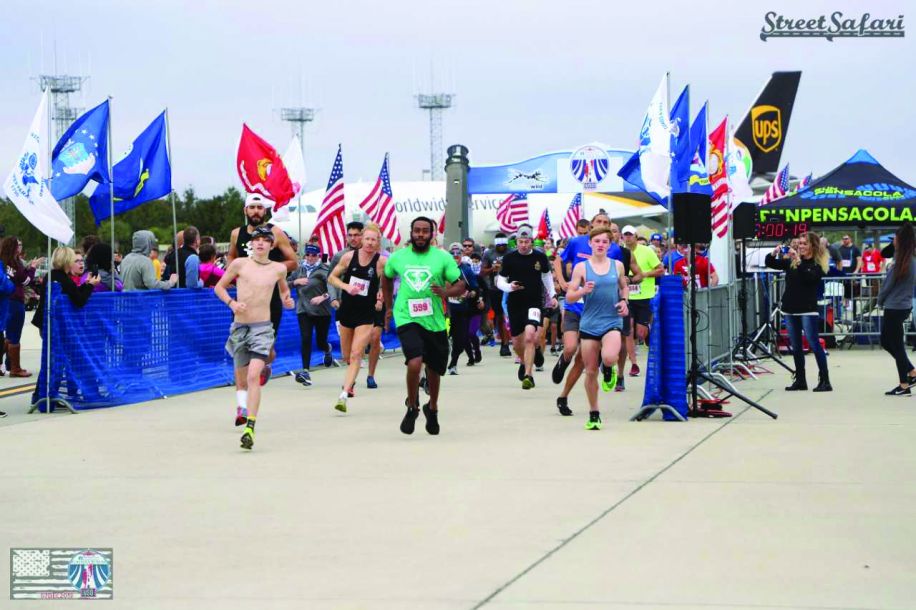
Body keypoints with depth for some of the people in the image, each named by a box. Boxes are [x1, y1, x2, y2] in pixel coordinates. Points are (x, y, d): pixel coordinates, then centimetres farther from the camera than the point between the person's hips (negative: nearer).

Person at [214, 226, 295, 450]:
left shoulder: (279, 269, 4)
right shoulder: (240, 264, 2)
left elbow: (284, 289, 25)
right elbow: (219, 287, 10)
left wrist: (287, 301, 5)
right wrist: (231, 303, -6)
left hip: (262, 328, -2)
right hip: (240, 326, 2)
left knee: (254, 376, -19)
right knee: (241, 377, 13)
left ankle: (250, 428, -26)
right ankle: (242, 407, 43)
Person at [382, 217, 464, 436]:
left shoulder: (443, 257, -3)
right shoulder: (397, 257, 2)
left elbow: (461, 286, -2)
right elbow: (386, 278, 22)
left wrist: (445, 292, -22)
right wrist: (389, 306, 21)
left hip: (434, 321, 1)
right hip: (407, 319, -1)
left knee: (434, 370, 13)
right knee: (414, 363, -23)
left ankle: (432, 410, 41)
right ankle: (412, 407, 0)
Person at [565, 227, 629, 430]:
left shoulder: (617, 265, 5)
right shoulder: (581, 267, 0)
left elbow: (624, 287, 22)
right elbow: (569, 296, 0)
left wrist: (624, 301, 2)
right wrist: (583, 291, -19)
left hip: (612, 321, 0)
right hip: (589, 324, 0)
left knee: (609, 357, -29)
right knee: (590, 371, 4)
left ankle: (609, 369, 11)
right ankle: (594, 415, 20)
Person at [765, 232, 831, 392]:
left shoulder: (817, 264, -4)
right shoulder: (791, 262, 9)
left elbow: (809, 277, -22)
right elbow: (770, 264, 11)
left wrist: (798, 261, -30)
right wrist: (773, 253, -9)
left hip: (808, 309, -6)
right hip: (790, 308, 6)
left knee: (814, 344, -8)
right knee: (796, 346, 11)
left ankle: (825, 380, -6)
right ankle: (800, 380, 18)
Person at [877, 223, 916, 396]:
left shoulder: (901, 263, -19)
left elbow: (888, 285, -11)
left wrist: (880, 301, 7)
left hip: (894, 308, -8)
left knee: (896, 346, 1)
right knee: (886, 341, 20)